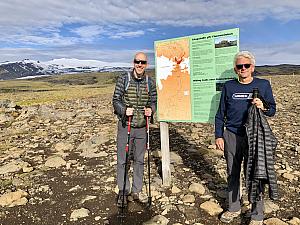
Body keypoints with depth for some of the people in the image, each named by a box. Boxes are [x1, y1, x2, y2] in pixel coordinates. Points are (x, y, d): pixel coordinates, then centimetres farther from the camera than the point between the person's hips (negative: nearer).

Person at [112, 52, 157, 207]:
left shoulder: (150, 82, 4)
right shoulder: (123, 79, -3)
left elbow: (153, 101, 10)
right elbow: (115, 100, -3)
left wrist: (151, 109, -13)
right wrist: (124, 110, -23)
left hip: (142, 127, 2)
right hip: (125, 125, -2)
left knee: (139, 159, 12)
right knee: (122, 160, 2)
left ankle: (136, 190, 28)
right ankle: (123, 191, 19)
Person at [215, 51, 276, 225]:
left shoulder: (263, 85, 3)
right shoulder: (228, 86, 6)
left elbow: (272, 110, 7)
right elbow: (221, 113, 8)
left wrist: (263, 107, -16)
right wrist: (219, 135, 3)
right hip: (231, 136, 2)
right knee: (232, 174, 12)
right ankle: (234, 208, 30)